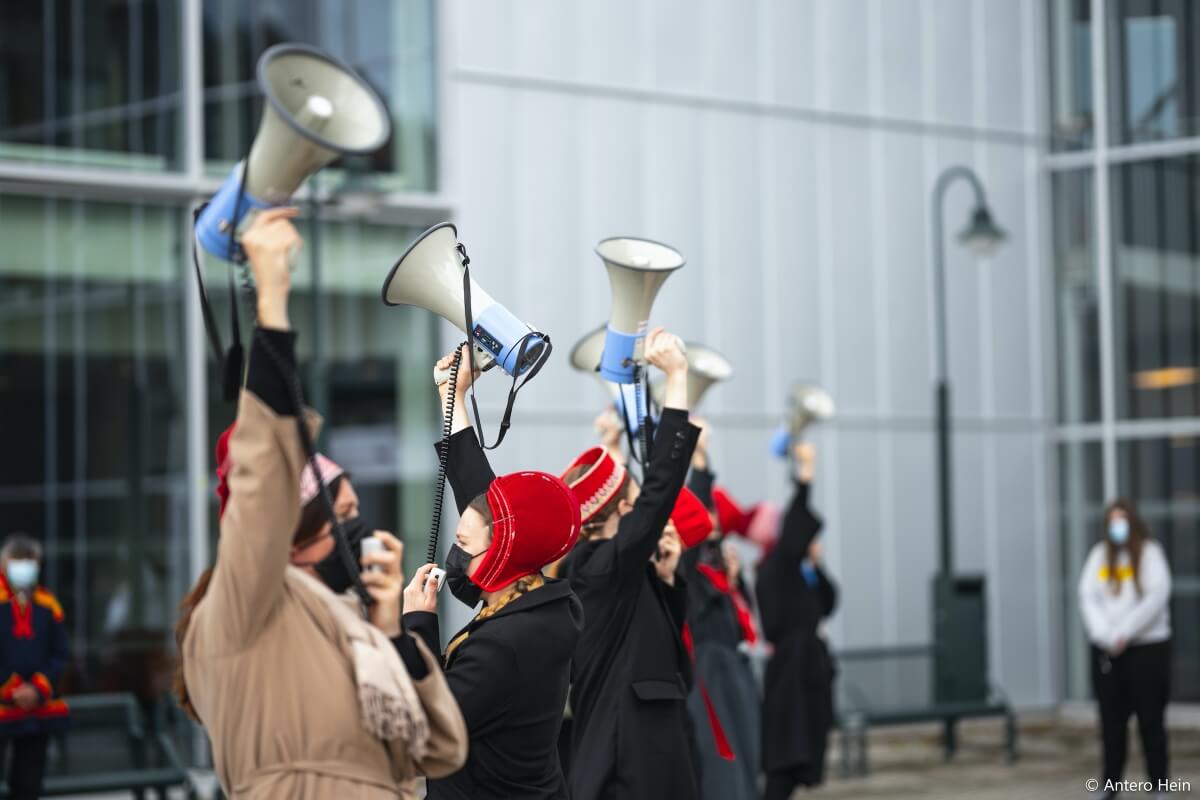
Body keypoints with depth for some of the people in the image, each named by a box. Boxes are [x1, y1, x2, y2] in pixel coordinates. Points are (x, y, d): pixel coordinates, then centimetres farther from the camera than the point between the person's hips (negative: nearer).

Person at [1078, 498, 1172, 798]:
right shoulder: (1099, 554, 9)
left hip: (1147, 646, -3)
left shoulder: (1150, 552, -2)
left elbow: (1157, 596, -12)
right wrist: (1105, 635, -13)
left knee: (1150, 718, -1)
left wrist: (1125, 633, -17)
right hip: (1106, 649, 3)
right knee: (1112, 719, 5)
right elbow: (1088, 597, 1)